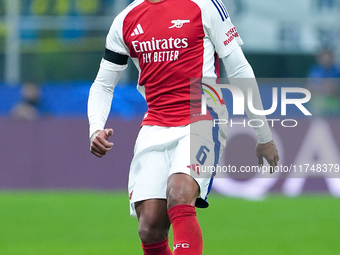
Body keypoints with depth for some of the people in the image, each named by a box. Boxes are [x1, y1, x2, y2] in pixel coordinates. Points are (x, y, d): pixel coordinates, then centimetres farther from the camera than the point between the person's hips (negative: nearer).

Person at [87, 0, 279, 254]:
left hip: (201, 122, -4)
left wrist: (264, 137, 5)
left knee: (179, 195, -31)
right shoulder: (125, 21, 12)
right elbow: (103, 84, 19)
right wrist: (96, 129, -2)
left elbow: (239, 70, 3)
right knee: (150, 230, -8)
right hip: (154, 129, 4)